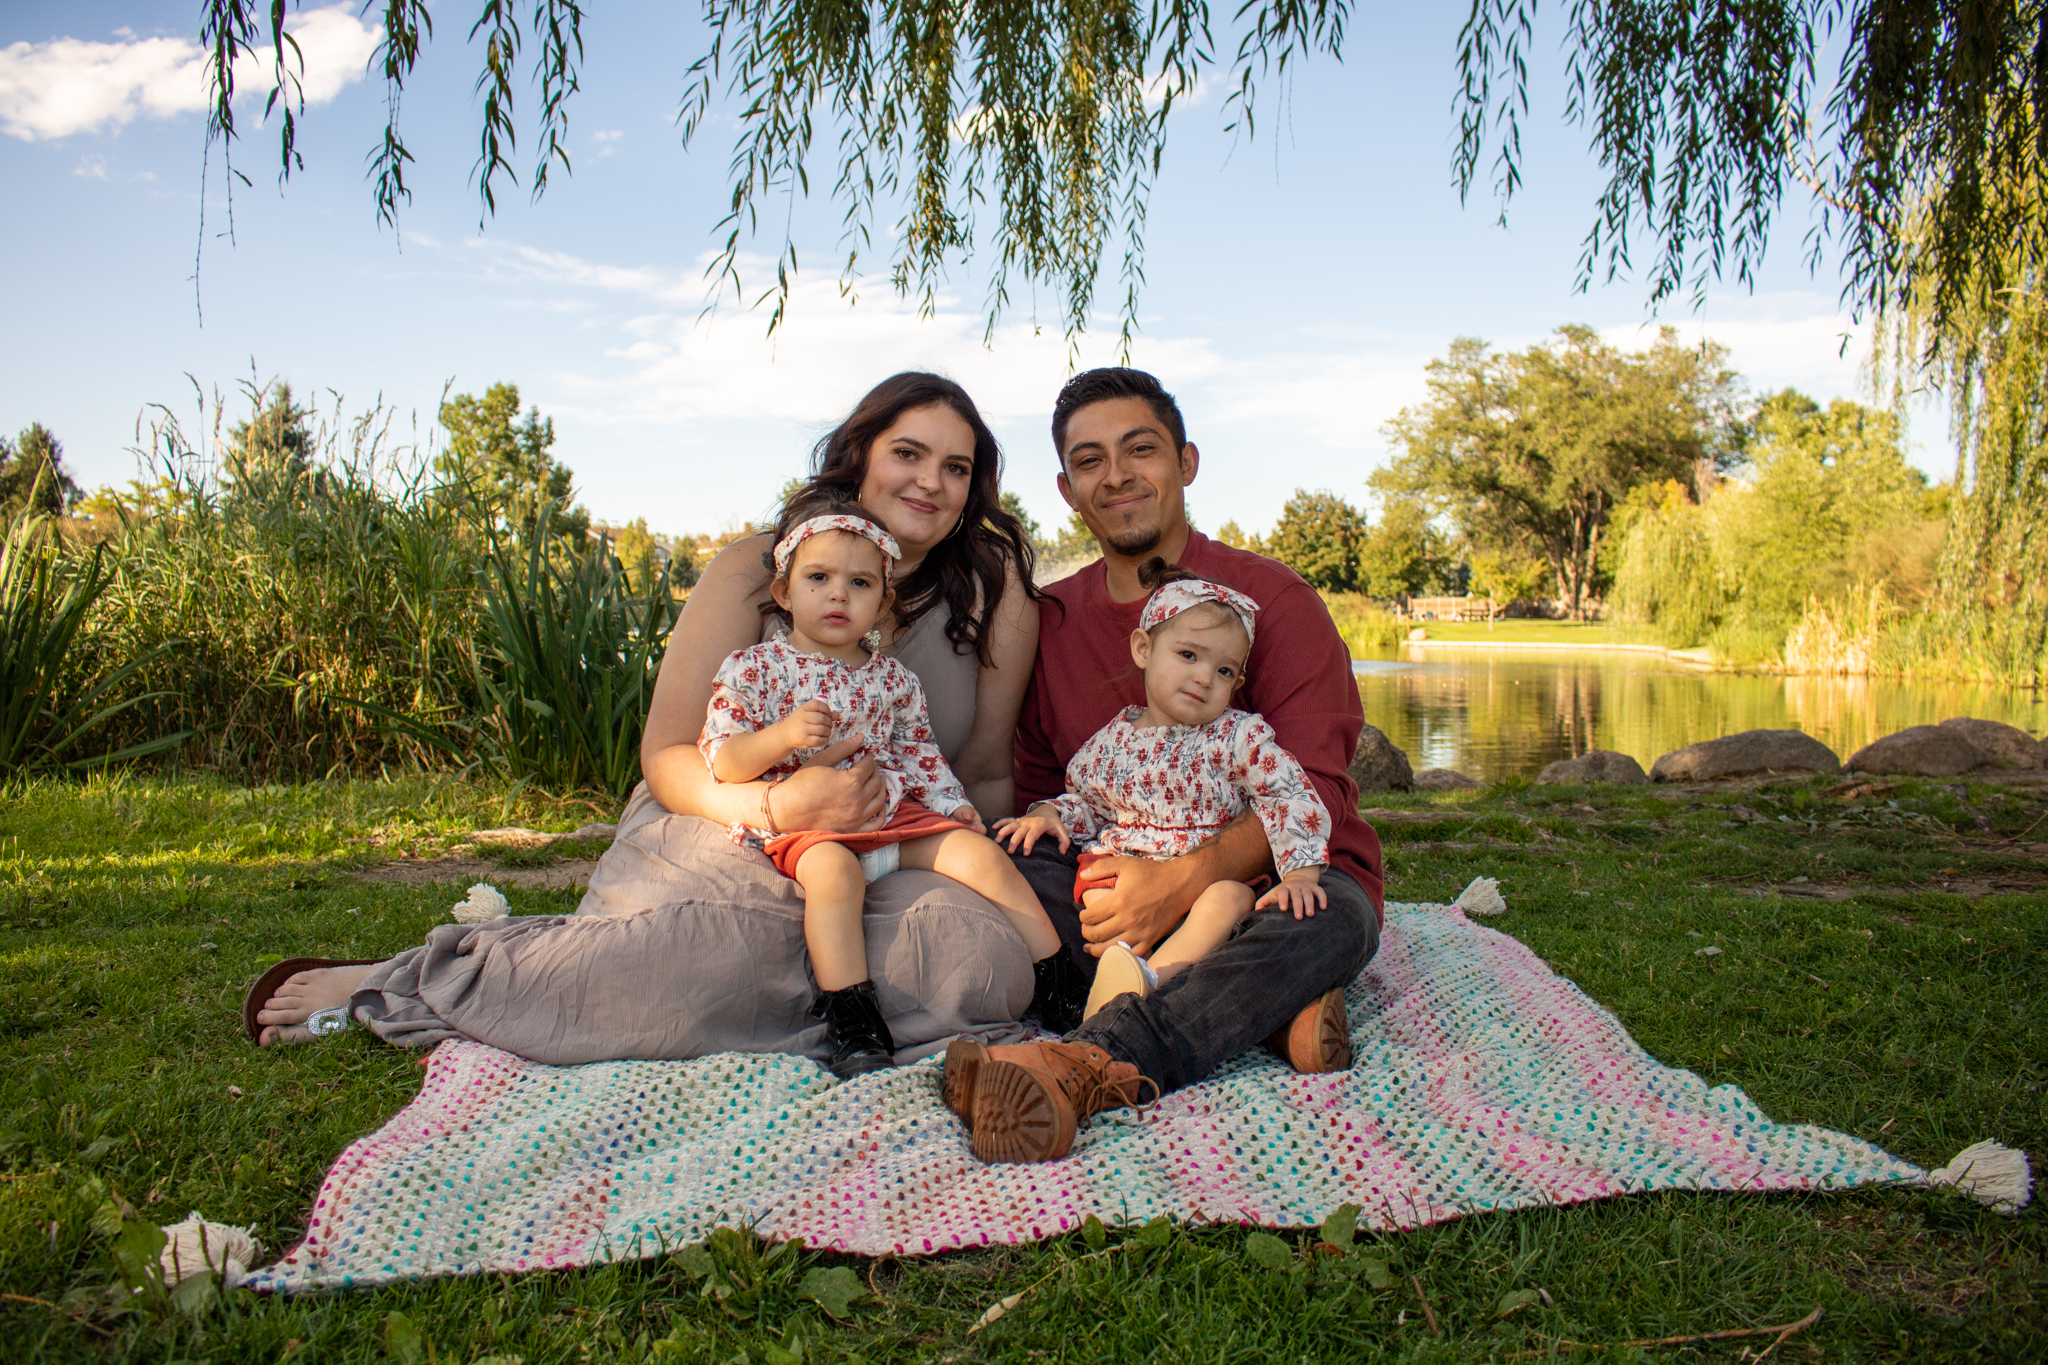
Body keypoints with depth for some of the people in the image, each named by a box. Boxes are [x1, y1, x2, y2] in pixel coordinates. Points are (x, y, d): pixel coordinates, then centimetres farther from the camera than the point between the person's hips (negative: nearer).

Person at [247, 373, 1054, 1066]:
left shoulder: (991, 585, 3)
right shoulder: (754, 570, -2)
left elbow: (987, 772, 5)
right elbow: (667, 756, -4)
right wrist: (777, 805, -23)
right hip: (723, 837, -3)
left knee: (988, 965, -30)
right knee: (715, 962, -37)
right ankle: (404, 980, -11)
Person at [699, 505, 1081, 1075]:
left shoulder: (893, 678, 14)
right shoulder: (753, 668, 1)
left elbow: (920, 753, 23)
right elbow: (723, 761, -6)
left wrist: (953, 803, 9)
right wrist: (782, 737, -23)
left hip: (894, 812, 5)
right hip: (806, 820, -4)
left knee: (981, 853, -11)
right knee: (833, 869, -36)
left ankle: (1061, 984, -3)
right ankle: (851, 1025, -35)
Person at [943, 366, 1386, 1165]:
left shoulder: (1272, 599, -5)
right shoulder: (1051, 620, 8)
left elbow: (1313, 793, -14)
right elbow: (1035, 788, 12)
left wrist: (1183, 880, -29)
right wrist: (1047, 825, -14)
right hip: (1121, 885, 3)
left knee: (1335, 916, -36)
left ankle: (1085, 1065, -51)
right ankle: (1262, 1005, -29)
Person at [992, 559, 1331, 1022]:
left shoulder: (1240, 737, -2)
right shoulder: (1112, 741, 6)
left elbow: (1291, 798, -7)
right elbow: (1087, 802, 22)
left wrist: (1299, 872, -20)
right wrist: (1051, 813, 1)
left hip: (1212, 875, -2)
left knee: (1230, 897, -33)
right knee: (1096, 882, -27)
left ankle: (1149, 976, -50)